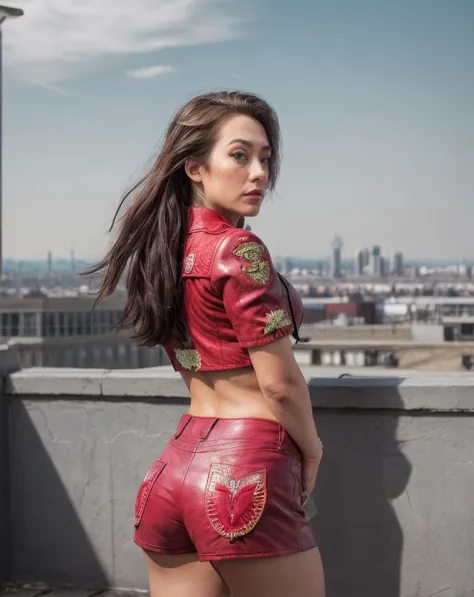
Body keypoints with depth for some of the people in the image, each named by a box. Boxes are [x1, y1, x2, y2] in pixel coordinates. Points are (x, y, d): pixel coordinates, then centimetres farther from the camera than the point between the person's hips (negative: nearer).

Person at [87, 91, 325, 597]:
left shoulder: (162, 247, 11)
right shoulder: (239, 248, -13)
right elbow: (279, 382, -13)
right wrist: (311, 450, 5)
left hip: (176, 461, 8)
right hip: (246, 471, -8)